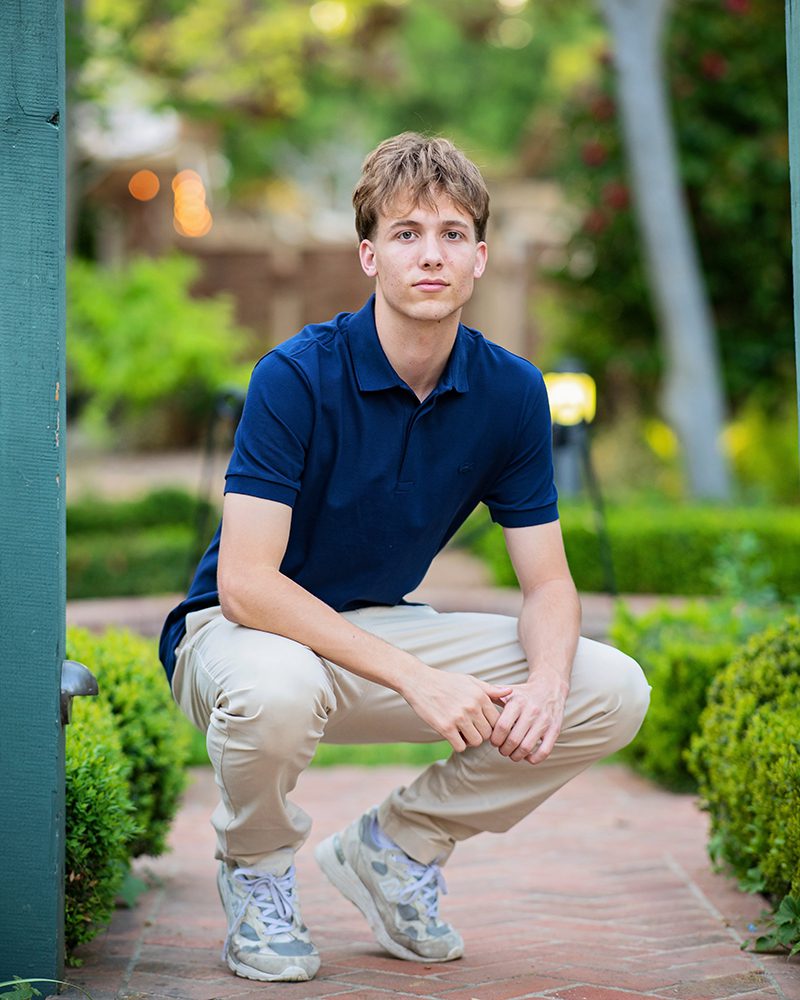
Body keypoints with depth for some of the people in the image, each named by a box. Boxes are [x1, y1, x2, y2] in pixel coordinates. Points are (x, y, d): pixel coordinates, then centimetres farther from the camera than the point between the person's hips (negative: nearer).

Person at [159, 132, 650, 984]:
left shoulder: (511, 392, -7)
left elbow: (547, 581, -3)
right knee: (279, 690, -42)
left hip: (380, 629, 5)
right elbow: (245, 582, -28)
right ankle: (256, 871, -6)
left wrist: (546, 681, -26)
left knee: (613, 691, -12)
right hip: (237, 631, -5)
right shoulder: (296, 377, -22)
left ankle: (397, 843, 7)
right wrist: (415, 679, -34)